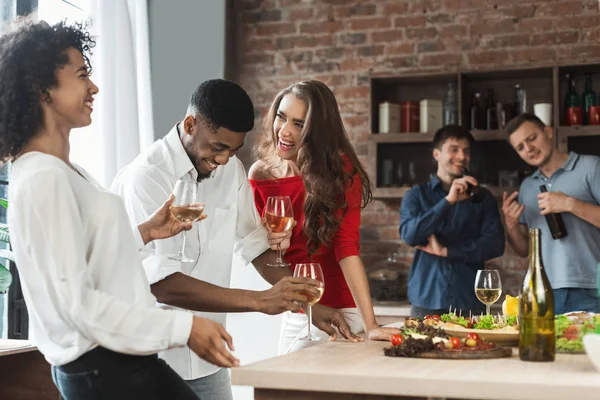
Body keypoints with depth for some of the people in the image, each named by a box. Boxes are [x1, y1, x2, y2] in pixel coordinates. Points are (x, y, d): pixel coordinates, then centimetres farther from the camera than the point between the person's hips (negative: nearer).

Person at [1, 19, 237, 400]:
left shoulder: (62, 170, 10)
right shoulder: (43, 180, -20)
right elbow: (78, 303, -23)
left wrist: (143, 233, 13)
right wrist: (183, 327, -21)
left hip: (116, 360, 9)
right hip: (104, 369, -9)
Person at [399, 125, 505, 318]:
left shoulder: (483, 198, 11)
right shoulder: (417, 195, 8)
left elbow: (495, 244, -1)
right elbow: (409, 235, -9)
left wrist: (445, 251, -8)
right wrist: (448, 200, -16)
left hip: (470, 301, 1)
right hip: (426, 300, -1)